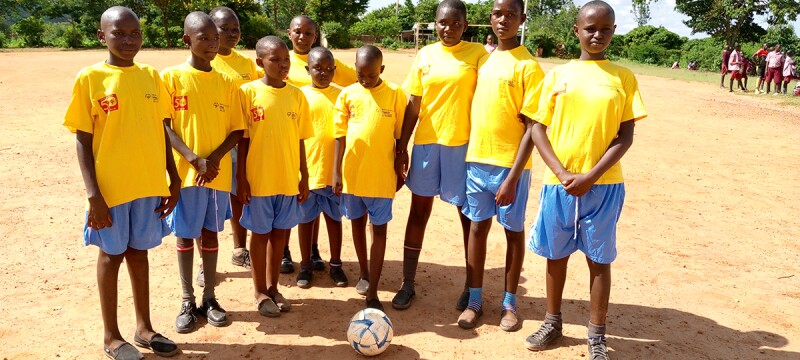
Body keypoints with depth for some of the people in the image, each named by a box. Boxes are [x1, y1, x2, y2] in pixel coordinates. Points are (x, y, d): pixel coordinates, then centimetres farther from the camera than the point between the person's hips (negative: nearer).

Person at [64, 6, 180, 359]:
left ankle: (144, 327, 29)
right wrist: (93, 194, -12)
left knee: (139, 251, 15)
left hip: (149, 184, 4)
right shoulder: (89, 78, -6)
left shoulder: (151, 76, 5)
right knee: (111, 254, 8)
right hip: (110, 186, -3)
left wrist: (173, 180, 7)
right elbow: (83, 141, -7)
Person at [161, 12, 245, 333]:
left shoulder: (227, 83, 4)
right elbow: (165, 127, -6)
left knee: (210, 233, 11)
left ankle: (209, 298, 23)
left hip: (218, 172, 2)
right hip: (184, 171, -2)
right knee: (185, 235, 7)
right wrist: (194, 159, -17)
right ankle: (187, 302, 19)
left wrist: (215, 157, -13)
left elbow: (237, 130, 4)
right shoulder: (171, 77, -3)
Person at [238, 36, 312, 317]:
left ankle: (273, 286, 29)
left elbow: (300, 139, 7)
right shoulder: (248, 92, -6)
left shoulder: (297, 95, 3)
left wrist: (304, 177, 7)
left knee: (279, 232, 13)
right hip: (258, 178, -3)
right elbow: (243, 139, -5)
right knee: (260, 233, 9)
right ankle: (260, 291, 24)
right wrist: (241, 177, -7)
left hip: (289, 179, 3)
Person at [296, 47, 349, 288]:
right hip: (306, 170, -1)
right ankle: (305, 266, 25)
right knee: (306, 218, 11)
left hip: (333, 171, 1)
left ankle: (336, 264, 26)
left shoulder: (340, 96, 1)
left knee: (334, 217, 12)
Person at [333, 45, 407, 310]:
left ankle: (372, 293, 7)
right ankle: (364, 273, 38)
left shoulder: (395, 94, -6)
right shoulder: (347, 94, -1)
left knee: (379, 229, 2)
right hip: (351, 173, 3)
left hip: (381, 175, -3)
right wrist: (336, 172, 0)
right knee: (358, 223, 17)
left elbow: (401, 135, 0)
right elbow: (340, 136, 1)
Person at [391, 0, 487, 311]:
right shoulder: (425, 55, 6)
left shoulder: (478, 54, -2)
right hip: (426, 143, 3)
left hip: (464, 144, -3)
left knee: (469, 215, 7)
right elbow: (413, 106, 7)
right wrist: (401, 147, 5)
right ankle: (408, 284, 20)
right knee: (419, 211, 9)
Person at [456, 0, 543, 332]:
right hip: (476, 160, 5)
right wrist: (470, 155, 8)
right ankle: (475, 300, 22)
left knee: (513, 230, 8)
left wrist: (513, 176, -17)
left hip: (510, 164, -5)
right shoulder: (482, 60, 9)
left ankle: (509, 303, 22)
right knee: (477, 228, 10)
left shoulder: (528, 66, -8)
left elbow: (531, 127, -12)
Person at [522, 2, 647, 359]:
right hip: (559, 183, 1)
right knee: (556, 254, 12)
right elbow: (538, 129, 1)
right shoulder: (557, 75, 3)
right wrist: (562, 174, -10)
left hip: (603, 185, -1)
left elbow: (625, 136, -2)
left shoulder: (624, 78, 1)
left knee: (599, 259, 7)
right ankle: (552, 321, 31)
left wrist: (591, 176, -13)